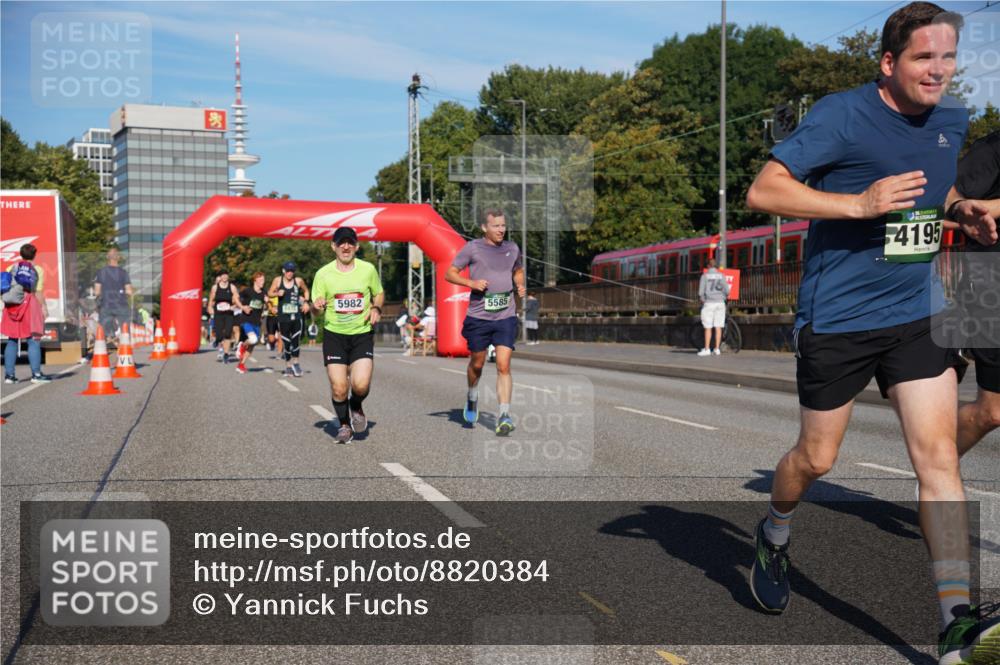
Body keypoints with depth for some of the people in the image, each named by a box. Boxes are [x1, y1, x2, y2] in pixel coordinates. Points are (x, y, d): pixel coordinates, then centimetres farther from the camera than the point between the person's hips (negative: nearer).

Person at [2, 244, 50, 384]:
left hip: (13, 307, 4)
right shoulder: (38, 270, -2)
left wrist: (6, 305, 9)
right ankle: (36, 373, -5)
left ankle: (9, 374, 8)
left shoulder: (11, 269, 9)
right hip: (30, 304, -4)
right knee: (33, 341, -1)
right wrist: (43, 307, -1)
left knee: (12, 341, 9)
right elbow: (38, 292, -8)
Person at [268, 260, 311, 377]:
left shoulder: (299, 281, 2)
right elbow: (269, 293, 9)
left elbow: (306, 290, 20)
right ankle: (288, 365, 19)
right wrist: (277, 293, -11)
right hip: (283, 317, 0)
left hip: (296, 316, 0)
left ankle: (295, 362, 10)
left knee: (296, 340, -8)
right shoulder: (278, 280, 1)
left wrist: (306, 301, 5)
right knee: (286, 342, 6)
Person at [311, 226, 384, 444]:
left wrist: (376, 308, -5)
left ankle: (356, 406, 21)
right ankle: (344, 426, 22)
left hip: (362, 334, 0)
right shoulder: (323, 274, -3)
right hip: (334, 335, 0)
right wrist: (317, 307, -22)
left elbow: (379, 294, 16)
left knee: (361, 384, -15)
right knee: (338, 389, -5)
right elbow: (316, 310, 2)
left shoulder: (368, 269, 0)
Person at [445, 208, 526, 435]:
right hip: (478, 316, -1)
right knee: (477, 363, 14)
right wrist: (472, 283, -16)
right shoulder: (472, 248, -3)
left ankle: (504, 416, -11)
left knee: (503, 366, -10)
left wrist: (520, 285, 6)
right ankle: (472, 397, 44)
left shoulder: (512, 248, 9)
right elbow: (449, 273, 0)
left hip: (506, 316, 1)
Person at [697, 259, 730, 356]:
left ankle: (707, 349, -2)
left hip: (709, 303, -3)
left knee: (708, 327, 0)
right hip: (720, 303, 3)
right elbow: (727, 291, 0)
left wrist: (702, 299, 11)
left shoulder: (705, 276, -2)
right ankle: (717, 348, 4)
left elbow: (701, 291, -6)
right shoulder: (721, 275, 5)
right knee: (718, 327, 4)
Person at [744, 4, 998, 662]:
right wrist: (860, 202, -27)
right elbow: (763, 191, -19)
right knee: (817, 458, 8)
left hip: (918, 315, 4)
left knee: (939, 456, -7)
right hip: (837, 318, -4)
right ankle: (774, 535, 40)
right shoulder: (842, 115, -12)